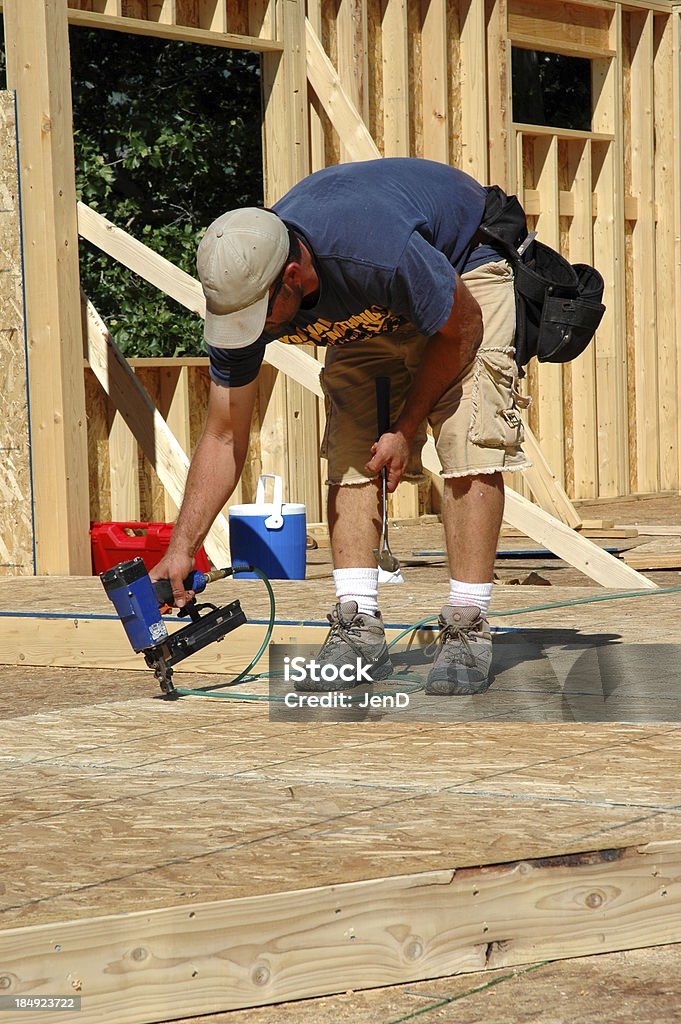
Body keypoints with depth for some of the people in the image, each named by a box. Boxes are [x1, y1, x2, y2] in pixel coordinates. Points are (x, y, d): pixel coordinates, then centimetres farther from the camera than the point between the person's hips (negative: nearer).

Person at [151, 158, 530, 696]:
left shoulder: (379, 254, -44)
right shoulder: (239, 292, -26)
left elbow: (461, 329, -22)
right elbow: (224, 437, -15)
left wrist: (406, 429, -15)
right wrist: (182, 548, -22)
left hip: (466, 265, -5)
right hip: (374, 311, 5)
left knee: (469, 447, -19)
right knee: (349, 451, -8)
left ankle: (467, 631, -16)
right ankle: (359, 629, -5)